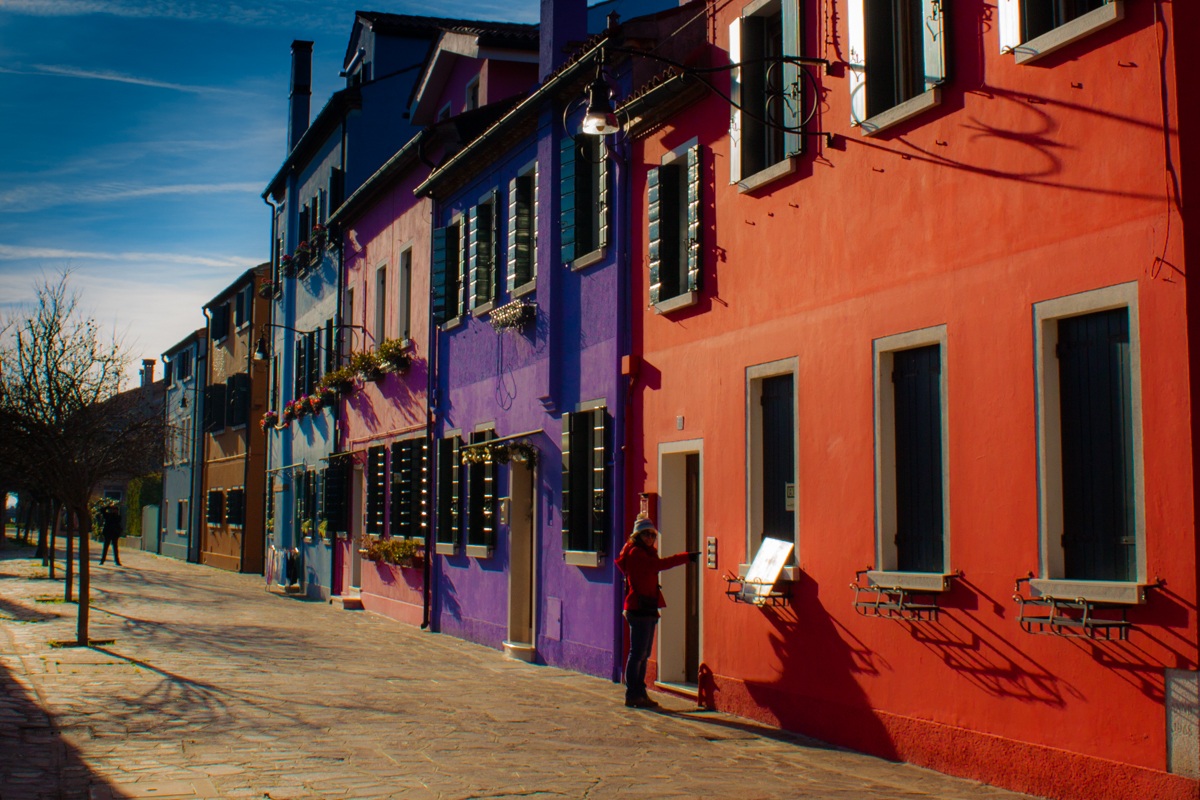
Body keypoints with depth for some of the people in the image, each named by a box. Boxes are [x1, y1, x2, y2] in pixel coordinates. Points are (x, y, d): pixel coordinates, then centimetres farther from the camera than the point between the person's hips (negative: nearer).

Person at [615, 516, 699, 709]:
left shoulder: (646, 553, 21)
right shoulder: (635, 552, -12)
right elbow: (658, 565, -25)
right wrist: (686, 557, -28)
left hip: (648, 609, 10)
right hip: (639, 608, -10)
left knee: (643, 654, 13)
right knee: (638, 653, -7)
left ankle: (639, 694, 19)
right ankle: (632, 695, -2)